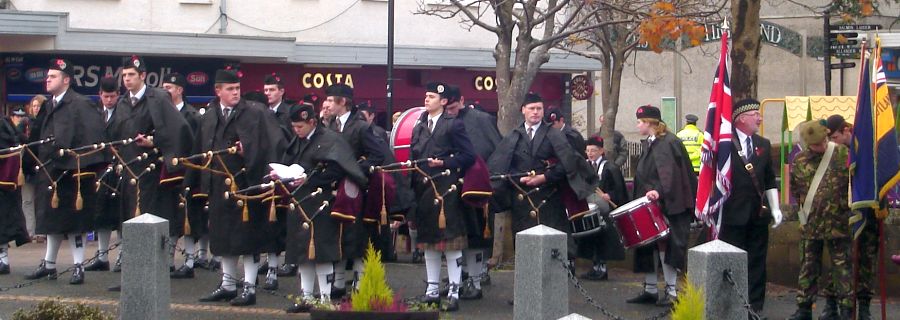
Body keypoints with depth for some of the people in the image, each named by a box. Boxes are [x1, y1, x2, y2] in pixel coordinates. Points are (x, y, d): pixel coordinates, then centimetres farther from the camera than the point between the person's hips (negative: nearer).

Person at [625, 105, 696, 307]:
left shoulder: (668, 143, -12)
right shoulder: (649, 144, 15)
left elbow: (669, 171, -26)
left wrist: (659, 191, -40)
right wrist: (641, 196, 15)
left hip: (666, 205, -9)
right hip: (649, 205, 9)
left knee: (664, 244, -8)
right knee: (648, 245, 10)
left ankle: (672, 292, -2)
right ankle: (650, 289, 17)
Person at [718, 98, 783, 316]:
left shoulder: (764, 145, 12)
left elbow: (770, 181, 15)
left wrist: (775, 208, 7)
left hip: (758, 214, 5)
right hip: (733, 214, -5)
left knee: (757, 263, 7)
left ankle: (755, 307, 14)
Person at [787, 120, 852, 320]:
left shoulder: (843, 154, -4)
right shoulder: (799, 161, 5)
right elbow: (794, 190, 17)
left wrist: (847, 207, -3)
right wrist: (803, 209, 11)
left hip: (837, 225, -3)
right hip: (810, 225, 3)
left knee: (841, 267, 1)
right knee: (808, 268, 9)